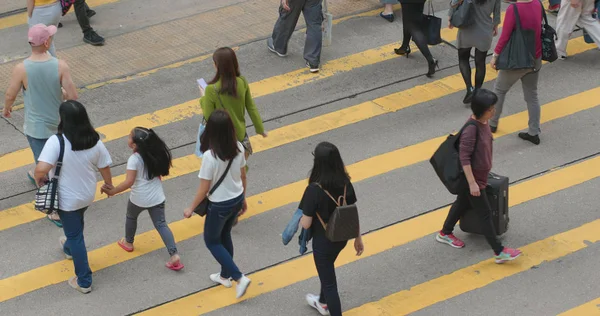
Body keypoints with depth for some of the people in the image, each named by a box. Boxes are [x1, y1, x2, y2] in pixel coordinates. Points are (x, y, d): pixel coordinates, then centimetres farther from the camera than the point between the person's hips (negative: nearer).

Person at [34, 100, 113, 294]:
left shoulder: (57, 142, -30)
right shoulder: (94, 141, -15)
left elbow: (41, 169, -37)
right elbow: (104, 167, -2)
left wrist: (39, 179, -14)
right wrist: (109, 184, 18)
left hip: (67, 199, -5)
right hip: (87, 195, 5)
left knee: (74, 235, 13)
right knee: (76, 226, 34)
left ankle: (84, 281, 23)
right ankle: (69, 249, 63)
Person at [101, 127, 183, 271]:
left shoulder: (134, 159, -23)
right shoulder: (157, 153, -5)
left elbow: (128, 182, -26)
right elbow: (163, 170, 9)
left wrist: (112, 191, -18)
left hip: (139, 199, -4)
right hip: (157, 197, 4)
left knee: (131, 217, 26)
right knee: (161, 224, 8)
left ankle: (128, 242, 48)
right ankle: (174, 255, -4)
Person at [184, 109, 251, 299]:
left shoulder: (210, 156, -30)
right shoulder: (238, 148, -12)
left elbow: (204, 189, -20)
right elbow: (243, 177, 2)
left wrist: (191, 209, -5)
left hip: (219, 205, -6)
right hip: (236, 200, 6)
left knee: (211, 241, 17)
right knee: (224, 236, 28)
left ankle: (239, 277, 8)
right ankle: (225, 276, 44)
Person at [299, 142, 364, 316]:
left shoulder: (314, 190, -31)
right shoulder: (345, 183, -14)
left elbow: (306, 224, -24)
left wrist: (300, 217, 0)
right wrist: (358, 238, 11)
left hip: (323, 241, -7)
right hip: (341, 238, 7)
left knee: (329, 281, 11)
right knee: (327, 270, 33)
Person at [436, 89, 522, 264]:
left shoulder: (483, 121, -3)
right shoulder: (471, 129, -30)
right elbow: (464, 158, -28)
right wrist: (472, 183, -26)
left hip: (480, 175, 9)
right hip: (473, 177, -9)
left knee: (462, 203, 26)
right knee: (486, 214, 0)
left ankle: (445, 233, 46)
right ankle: (499, 252, 9)